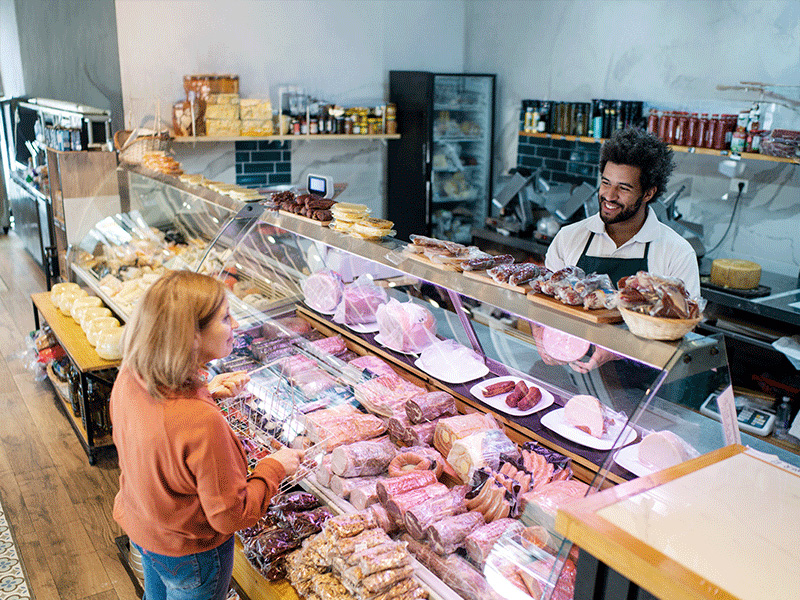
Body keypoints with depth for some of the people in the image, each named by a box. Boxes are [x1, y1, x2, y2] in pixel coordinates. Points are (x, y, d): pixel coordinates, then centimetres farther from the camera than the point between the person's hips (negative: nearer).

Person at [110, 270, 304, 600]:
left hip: (140, 528, 6)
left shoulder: (131, 375, -19)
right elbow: (231, 515, -28)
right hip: (189, 554, -6)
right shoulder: (204, 424, -41)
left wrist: (204, 393, -4)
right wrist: (274, 468, -15)